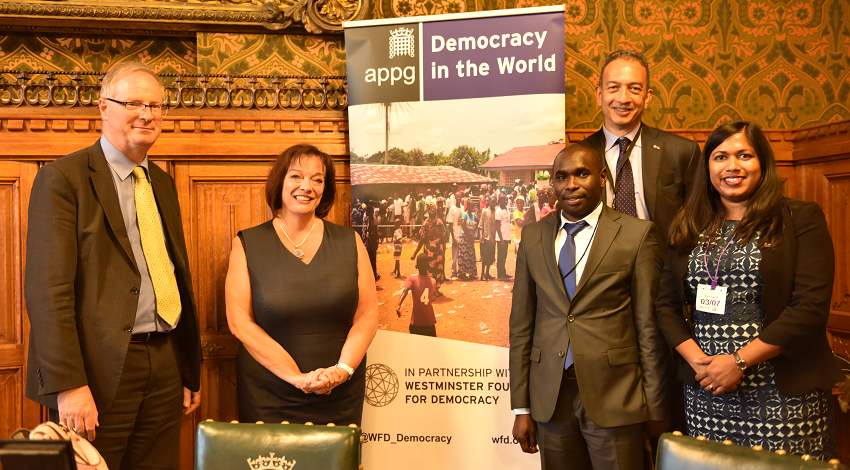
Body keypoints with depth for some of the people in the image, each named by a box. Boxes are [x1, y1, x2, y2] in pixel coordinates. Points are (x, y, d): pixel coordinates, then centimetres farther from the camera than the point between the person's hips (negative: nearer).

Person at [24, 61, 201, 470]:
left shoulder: (162, 183, 15)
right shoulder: (62, 179, -7)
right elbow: (48, 290, -13)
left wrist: (191, 373, 16)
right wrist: (68, 385, -19)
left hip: (166, 365, 6)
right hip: (100, 370, -6)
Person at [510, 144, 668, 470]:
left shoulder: (637, 235, -4)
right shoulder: (533, 237, 7)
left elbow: (649, 326, -4)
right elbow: (521, 324, 7)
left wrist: (655, 409, -5)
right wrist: (521, 407, 5)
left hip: (614, 396, -3)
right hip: (550, 399, 3)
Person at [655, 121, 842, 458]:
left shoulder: (800, 218, -2)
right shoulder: (690, 228, 10)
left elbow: (811, 307, -11)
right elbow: (667, 304, 9)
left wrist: (738, 361, -14)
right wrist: (698, 361, -7)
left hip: (783, 396, -3)